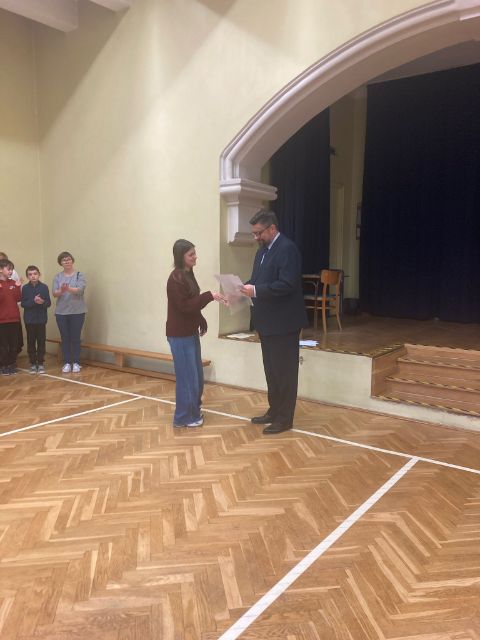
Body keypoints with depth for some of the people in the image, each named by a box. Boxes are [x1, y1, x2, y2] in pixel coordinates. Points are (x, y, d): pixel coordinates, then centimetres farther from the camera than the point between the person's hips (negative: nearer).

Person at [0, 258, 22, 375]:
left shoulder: (13, 283, 8)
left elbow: (18, 299, 1)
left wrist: (18, 287, -10)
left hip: (15, 319, 4)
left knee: (14, 344, 9)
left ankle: (12, 364, 20)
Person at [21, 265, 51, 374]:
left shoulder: (44, 287, -2)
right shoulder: (25, 288, -1)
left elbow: (49, 303, -1)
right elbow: (23, 303, -5)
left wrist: (42, 302, -22)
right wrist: (33, 301, -21)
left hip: (41, 319, 0)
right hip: (29, 319, 0)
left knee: (41, 341, 4)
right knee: (31, 342, 6)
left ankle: (41, 363, 14)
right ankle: (33, 363, 15)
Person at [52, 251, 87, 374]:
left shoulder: (79, 275, -1)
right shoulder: (58, 277, 6)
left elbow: (80, 290, -16)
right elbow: (54, 293, -5)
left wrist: (68, 288, -35)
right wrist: (61, 291, -27)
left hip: (77, 312, -2)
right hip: (61, 312, 2)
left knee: (75, 338, 2)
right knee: (65, 338, 5)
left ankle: (76, 363, 12)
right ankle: (67, 363, 14)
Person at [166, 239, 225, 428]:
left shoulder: (188, 274, 10)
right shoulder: (176, 278, -18)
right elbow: (185, 306, -22)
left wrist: (201, 322, 8)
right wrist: (209, 295, -24)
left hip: (190, 332, 9)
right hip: (179, 335, -9)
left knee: (196, 375, 16)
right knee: (187, 376, -1)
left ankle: (193, 411, 30)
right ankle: (184, 417, 11)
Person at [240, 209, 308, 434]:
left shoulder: (287, 249, -16)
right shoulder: (263, 250, 13)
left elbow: (287, 285, -25)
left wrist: (255, 291, -25)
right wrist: (245, 287, -3)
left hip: (283, 323, -9)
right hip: (267, 322, 9)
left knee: (284, 371, 1)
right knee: (271, 370, 17)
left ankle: (284, 418, 12)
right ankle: (274, 411, 30)